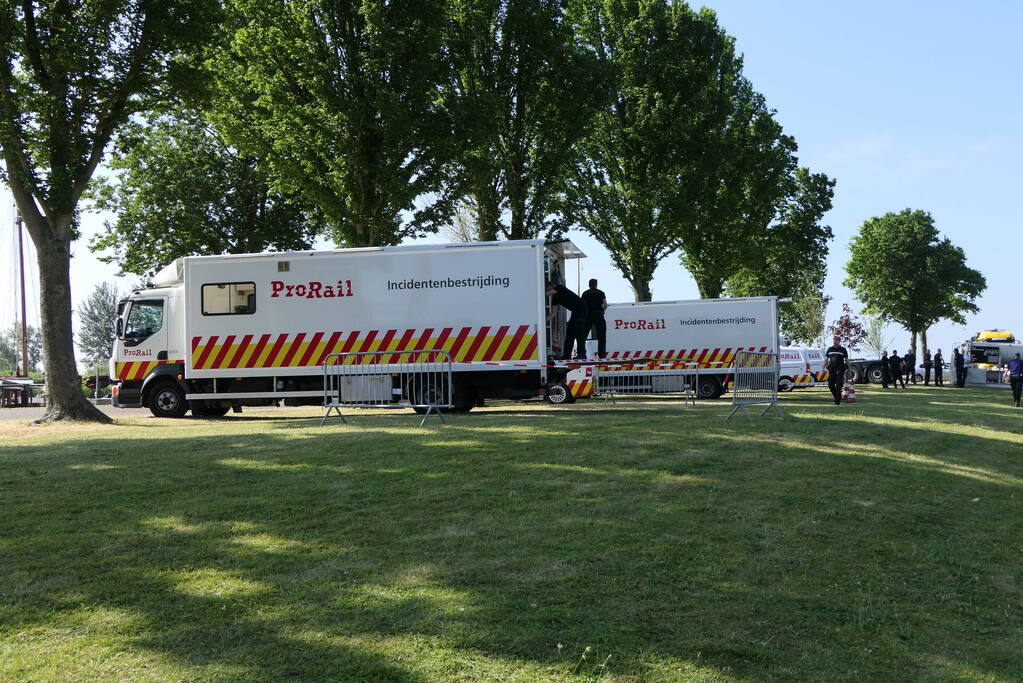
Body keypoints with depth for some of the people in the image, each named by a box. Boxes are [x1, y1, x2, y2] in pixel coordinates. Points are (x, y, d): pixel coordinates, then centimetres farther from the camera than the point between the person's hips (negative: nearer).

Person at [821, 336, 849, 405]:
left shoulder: (843, 349, 5)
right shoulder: (830, 349, 11)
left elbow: (847, 360, 8)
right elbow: (826, 359, 12)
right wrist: (823, 367, 0)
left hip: (840, 370, -3)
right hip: (832, 370, 3)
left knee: (838, 386, -8)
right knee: (831, 385, 0)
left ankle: (837, 400, -2)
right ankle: (838, 397, 23)